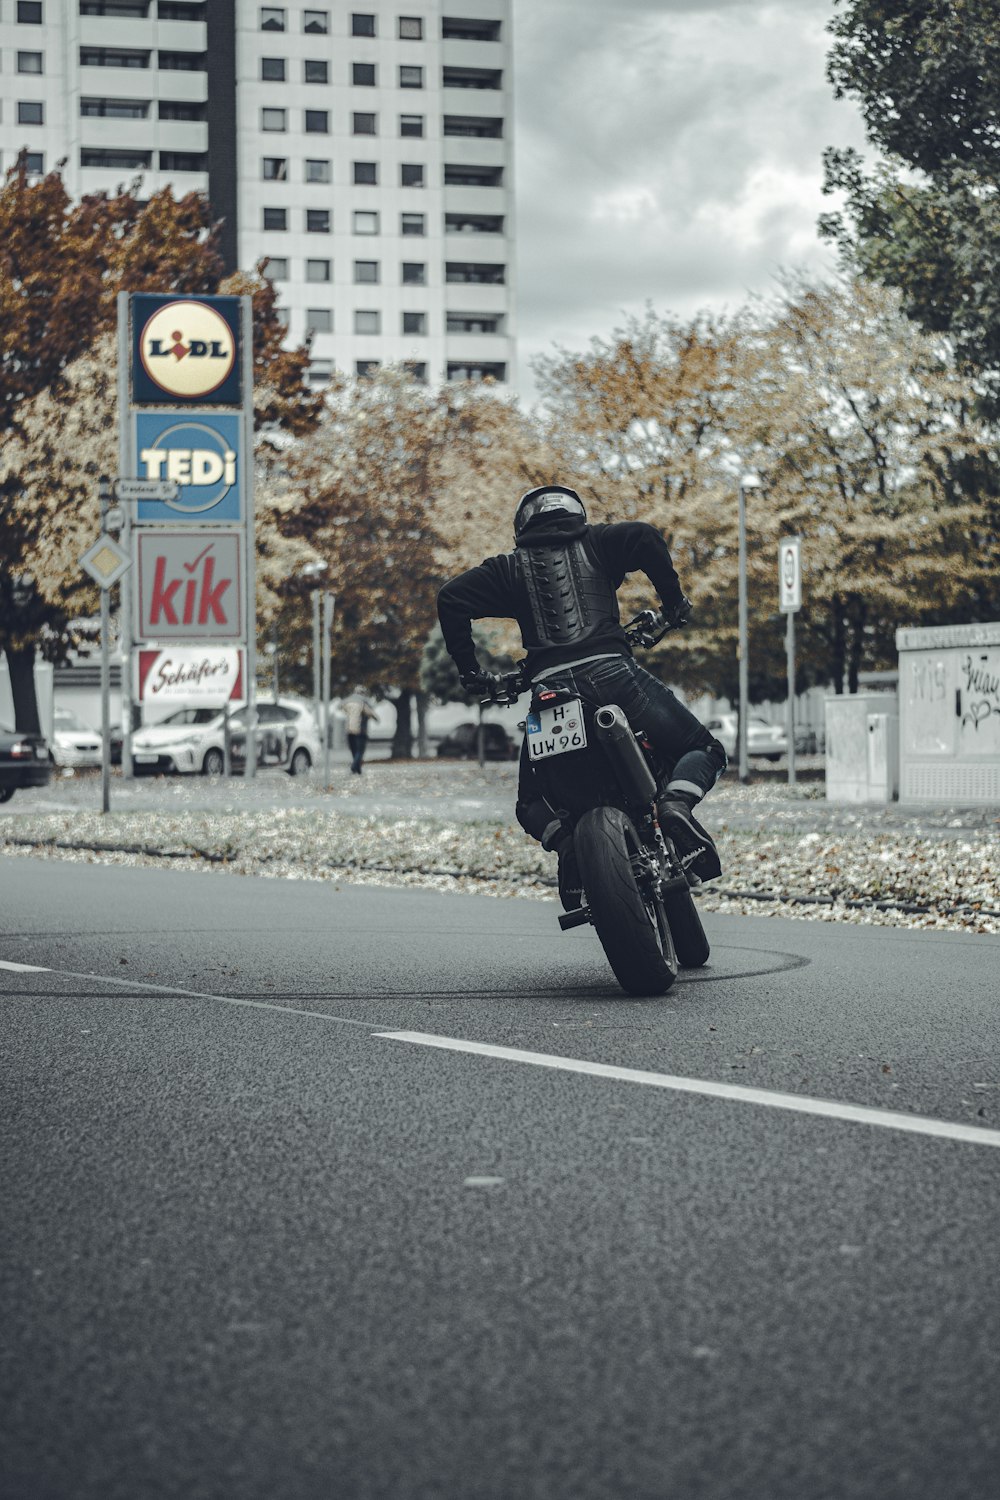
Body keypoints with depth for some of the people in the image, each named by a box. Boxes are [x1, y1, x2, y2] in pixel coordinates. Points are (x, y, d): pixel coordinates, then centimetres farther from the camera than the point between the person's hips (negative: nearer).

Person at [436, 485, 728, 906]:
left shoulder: (510, 567, 20)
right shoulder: (595, 543, 18)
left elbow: (451, 599, 8)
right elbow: (643, 536, -1)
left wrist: (469, 670, 14)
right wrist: (673, 599, 9)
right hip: (612, 674, -1)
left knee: (532, 803, 20)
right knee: (703, 751, 14)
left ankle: (567, 841, -15)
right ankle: (675, 805, -20)